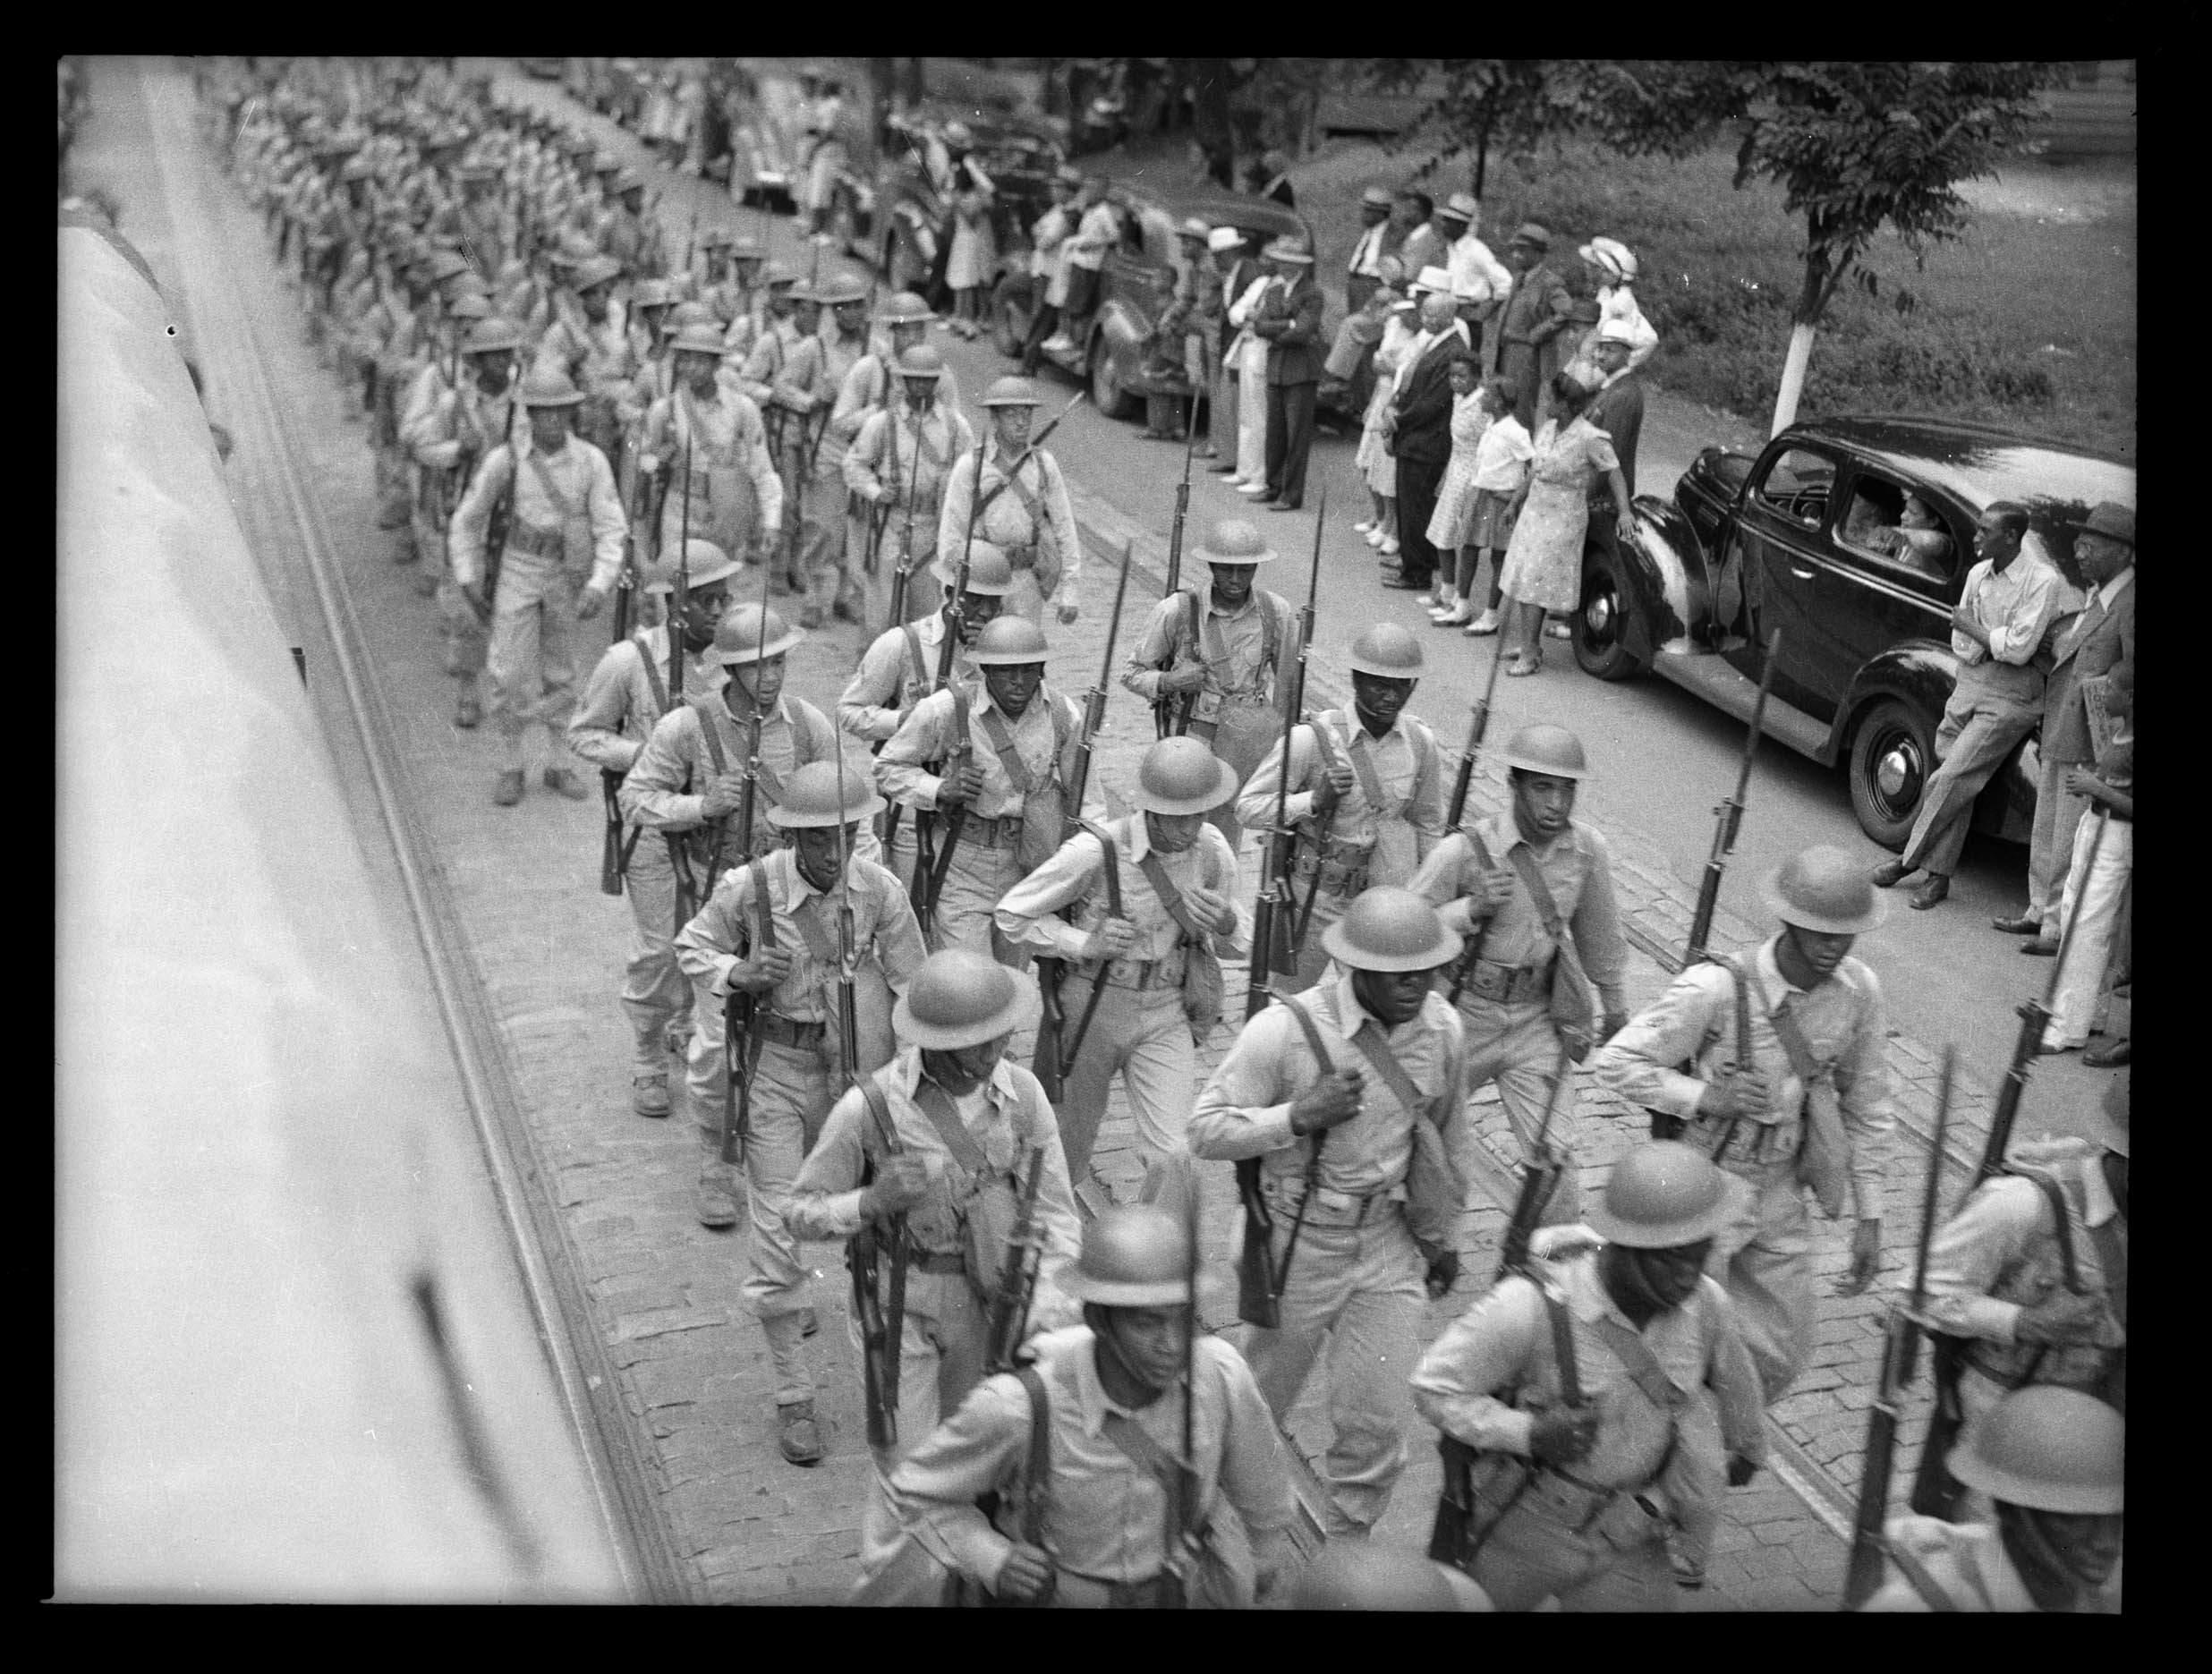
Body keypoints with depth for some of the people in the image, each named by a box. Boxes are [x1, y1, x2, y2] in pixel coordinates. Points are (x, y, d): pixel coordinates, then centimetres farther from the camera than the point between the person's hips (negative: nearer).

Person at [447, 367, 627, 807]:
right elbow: (466, 522, -1)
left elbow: (610, 530, -12)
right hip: (516, 572, -1)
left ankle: (559, 766, 24)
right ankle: (512, 769, 12)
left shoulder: (592, 461, -10)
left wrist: (598, 587, -25)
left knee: (560, 674, 11)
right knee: (512, 675, -4)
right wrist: (470, 585, -4)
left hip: (566, 577, 2)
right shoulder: (505, 459, -12)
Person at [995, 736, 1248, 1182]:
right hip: (1091, 1007, -2)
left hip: (1166, 1015, 2)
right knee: (1071, 1146, 17)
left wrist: (1227, 926, -17)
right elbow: (1011, 915, -11)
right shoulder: (1096, 852, -21)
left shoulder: (1214, 851, -7)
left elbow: (1238, 947, 7)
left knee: (1173, 1157, -11)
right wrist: (1084, 944, -23)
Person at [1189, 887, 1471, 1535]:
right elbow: (1205, 1130, -17)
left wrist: (1442, 1236, 18)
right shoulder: (1286, 1030, -21)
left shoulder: (1442, 1029, -5)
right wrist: (1298, 1116, -29)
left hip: (1389, 1241, 3)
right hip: (1300, 1240, -3)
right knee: (1260, 1399, 16)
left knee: (1378, 1419, 4)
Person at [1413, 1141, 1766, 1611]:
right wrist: (1528, 1434, -36)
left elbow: (1728, 1369, 6)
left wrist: (1746, 1442, 26)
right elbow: (1435, 1387, -21)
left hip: (1624, 1536, 3)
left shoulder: (1704, 1300, -19)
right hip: (1526, 1519, -2)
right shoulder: (1533, 1303, -34)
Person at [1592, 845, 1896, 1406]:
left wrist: (1869, 1217, 5)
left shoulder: (1859, 991, -8)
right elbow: (1614, 1063, -18)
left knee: (1780, 1355, 15)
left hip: (1780, 1193, 5)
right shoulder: (1716, 990, -25)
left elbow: (1868, 1107, 4)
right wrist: (1704, 1095, -28)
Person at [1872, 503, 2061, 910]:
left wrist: (1972, 627, -8)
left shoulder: (2042, 580, -14)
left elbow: (2019, 648, -20)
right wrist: (1996, 644, -9)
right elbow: (1961, 644, 8)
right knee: (1957, 785, 8)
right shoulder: (1978, 574, 6)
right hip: (1968, 688, 6)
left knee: (1952, 778, -12)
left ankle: (1909, 859, 1)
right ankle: (1939, 874, 15)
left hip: (2010, 701, -6)